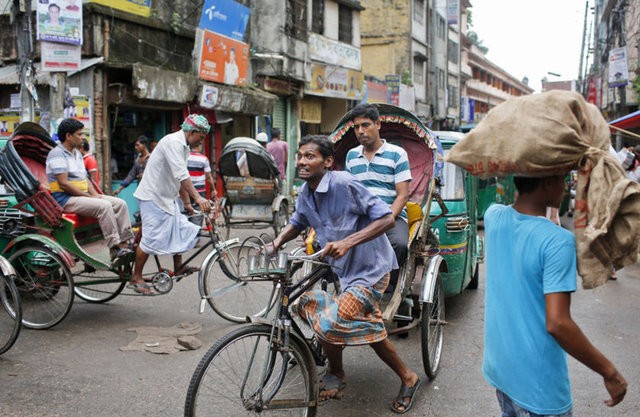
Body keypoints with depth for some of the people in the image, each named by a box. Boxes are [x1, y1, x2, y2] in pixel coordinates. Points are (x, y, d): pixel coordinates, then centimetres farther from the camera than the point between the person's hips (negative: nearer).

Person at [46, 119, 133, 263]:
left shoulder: (77, 154, 19)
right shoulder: (57, 154, -10)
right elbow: (63, 184, -18)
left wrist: (95, 194, 0)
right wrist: (89, 196, -16)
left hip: (82, 195, 9)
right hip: (65, 199, -9)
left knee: (120, 203, -6)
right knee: (104, 206, -30)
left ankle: (125, 243, -13)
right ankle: (115, 248, -28)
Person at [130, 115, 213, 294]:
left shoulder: (183, 146, 12)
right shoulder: (173, 142, -20)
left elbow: (181, 178, 17)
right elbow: (182, 176, -31)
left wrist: (187, 203, 17)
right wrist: (198, 198, -37)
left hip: (166, 197, 10)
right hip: (153, 196, -10)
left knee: (180, 229, 11)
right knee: (152, 237, -8)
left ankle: (178, 267, 22)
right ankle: (136, 276, 4)